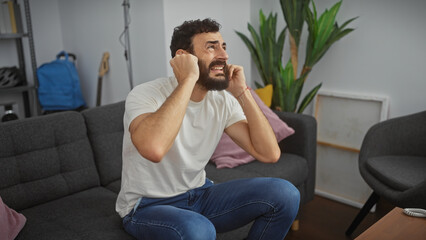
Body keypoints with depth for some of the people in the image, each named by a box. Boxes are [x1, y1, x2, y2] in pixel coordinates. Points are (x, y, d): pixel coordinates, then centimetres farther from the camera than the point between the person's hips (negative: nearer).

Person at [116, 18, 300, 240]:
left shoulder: (222, 100, -3)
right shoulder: (146, 95, -20)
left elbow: (269, 154, -11)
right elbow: (153, 149, -44)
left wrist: (241, 92, -15)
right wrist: (189, 79, -34)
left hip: (199, 195, 6)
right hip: (147, 206, -5)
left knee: (284, 194, -10)